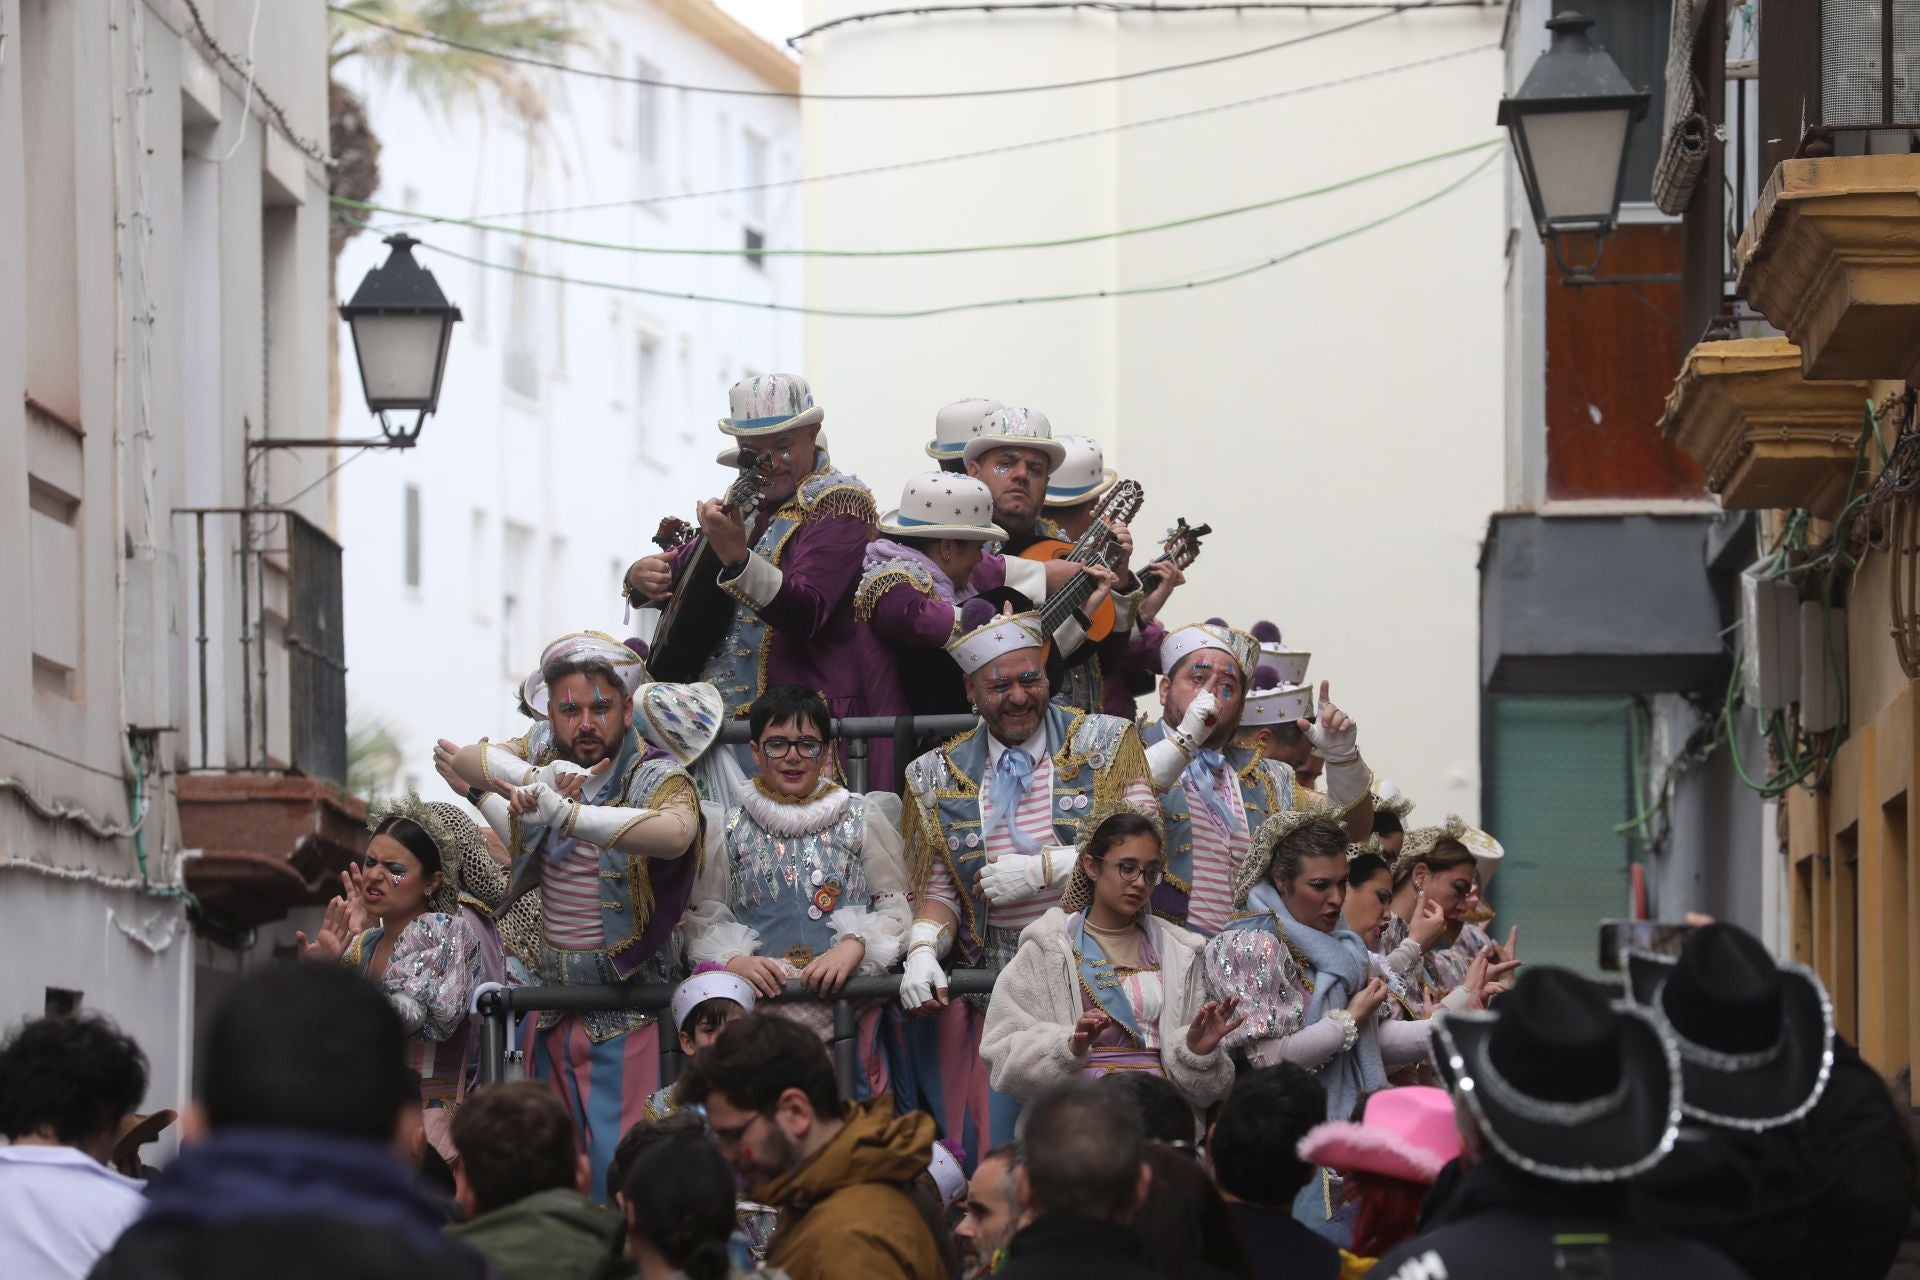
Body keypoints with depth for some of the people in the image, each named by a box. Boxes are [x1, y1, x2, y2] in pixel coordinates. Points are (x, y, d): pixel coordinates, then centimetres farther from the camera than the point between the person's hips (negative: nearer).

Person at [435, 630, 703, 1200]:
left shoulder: (657, 777, -13)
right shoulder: (545, 751, 4)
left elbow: (675, 832, -36)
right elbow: (456, 756, -7)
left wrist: (566, 814, -45)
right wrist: (537, 776, -24)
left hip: (626, 1013, -5)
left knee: (616, 1171, -11)